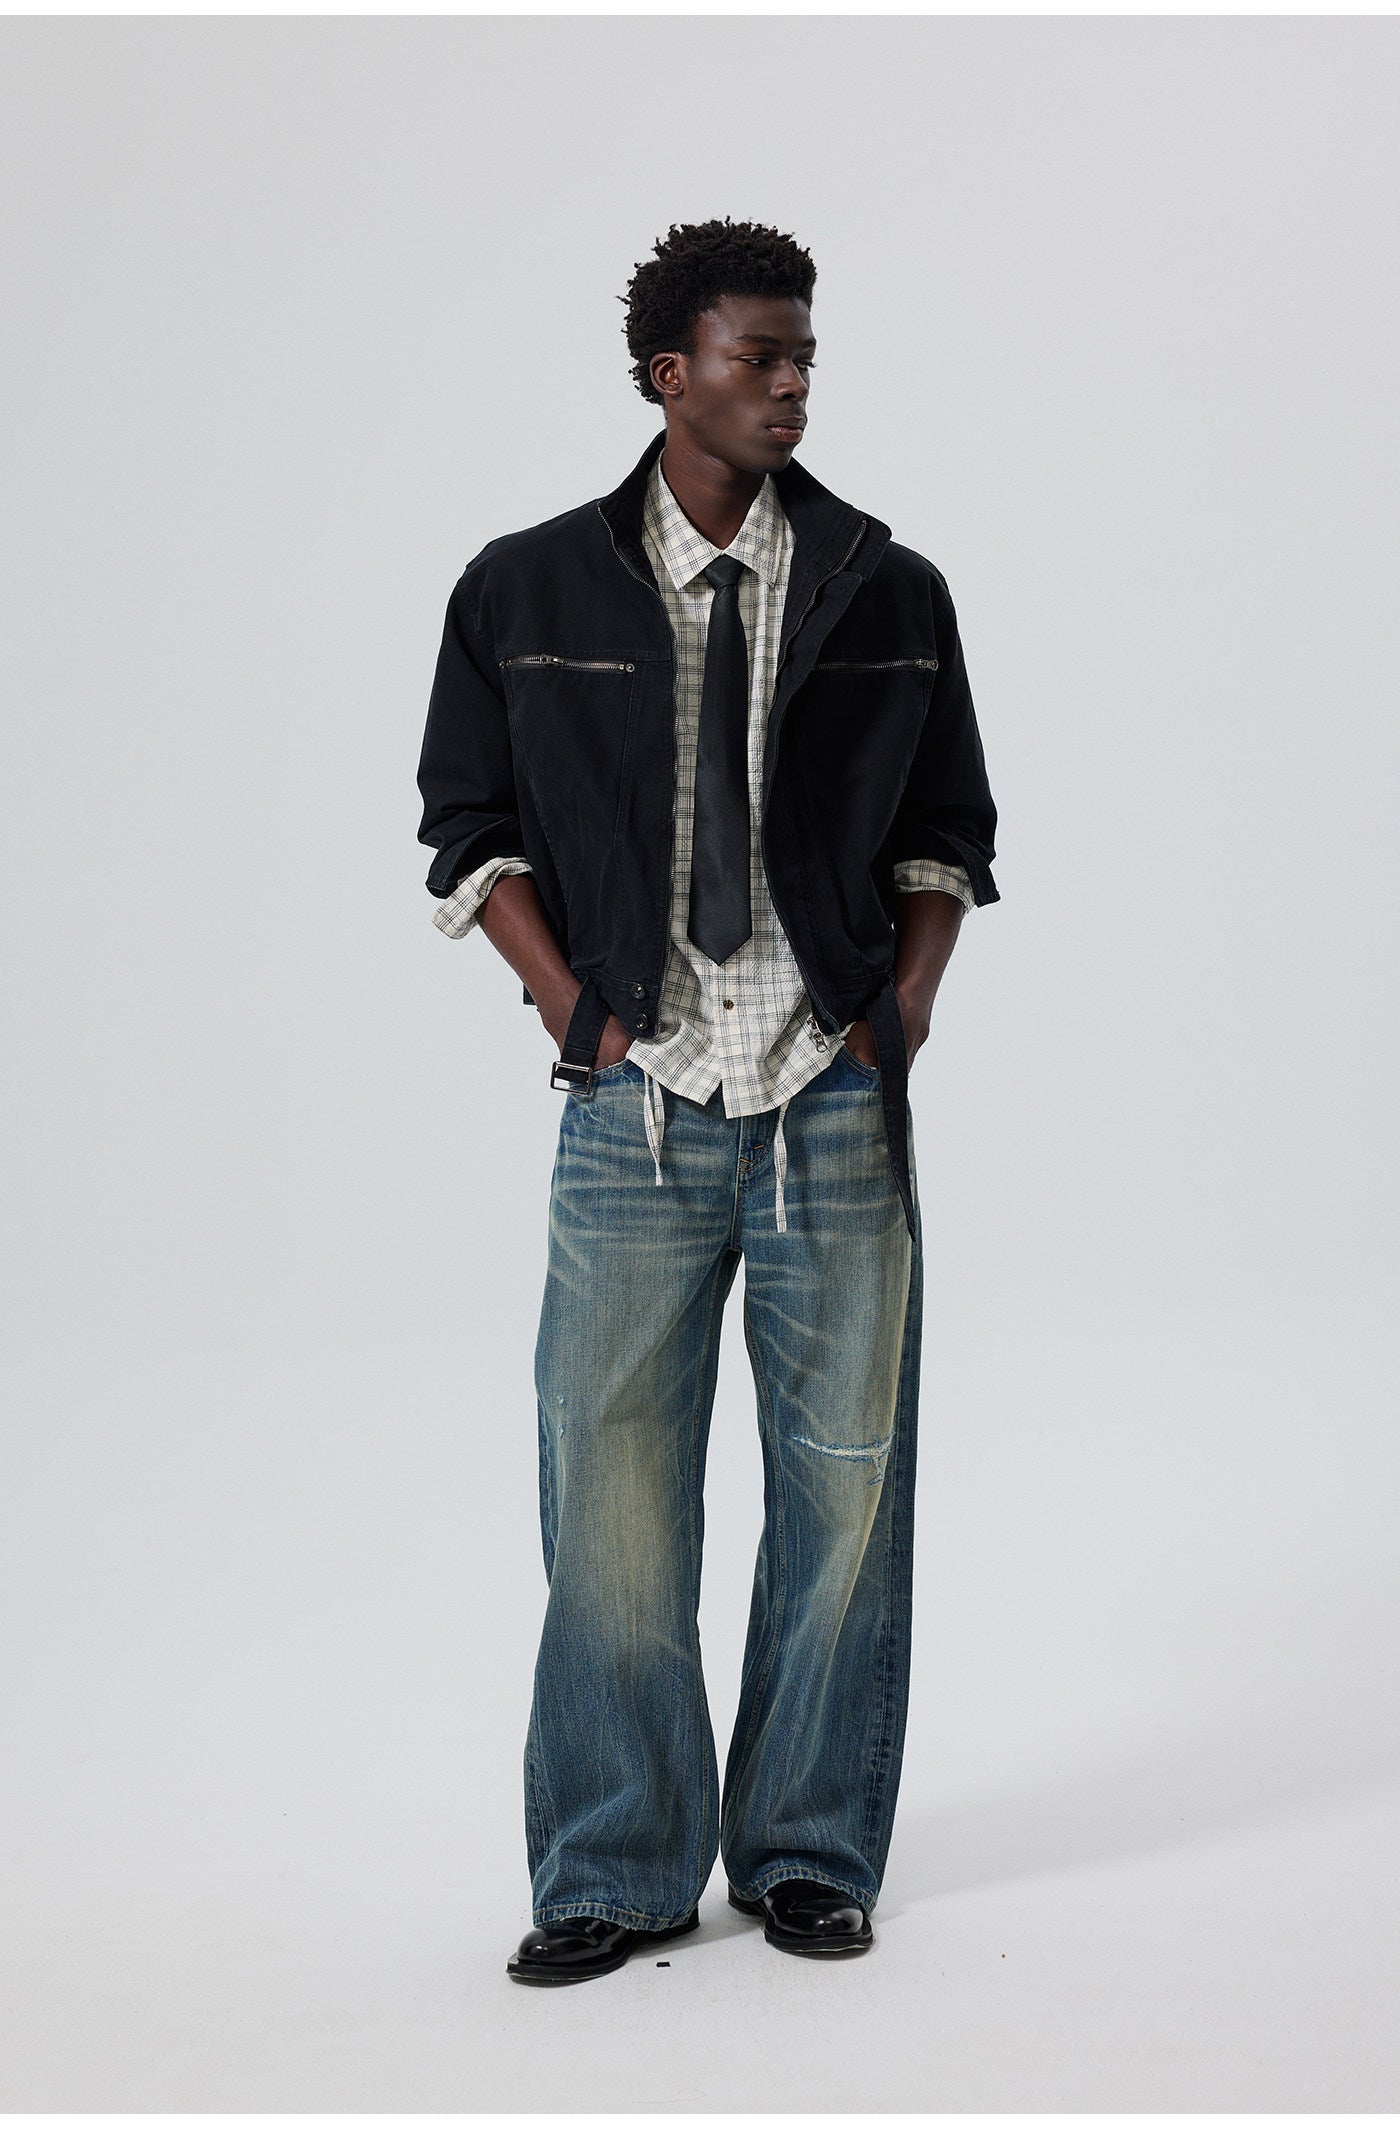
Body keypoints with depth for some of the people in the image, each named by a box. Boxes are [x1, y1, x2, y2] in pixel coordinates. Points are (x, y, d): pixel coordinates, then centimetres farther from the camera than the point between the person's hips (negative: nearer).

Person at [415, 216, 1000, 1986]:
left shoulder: (887, 595, 6)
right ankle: (618, 1870, 15)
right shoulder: (527, 593, 3)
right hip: (638, 1108, -1)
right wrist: (578, 1014, -1)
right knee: (611, 1488, 0)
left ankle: (807, 1855, 21)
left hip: (839, 1106, 1)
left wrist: (904, 1014, 1)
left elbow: (947, 833, 13)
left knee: (844, 1483, 6)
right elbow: (473, 828, 9)